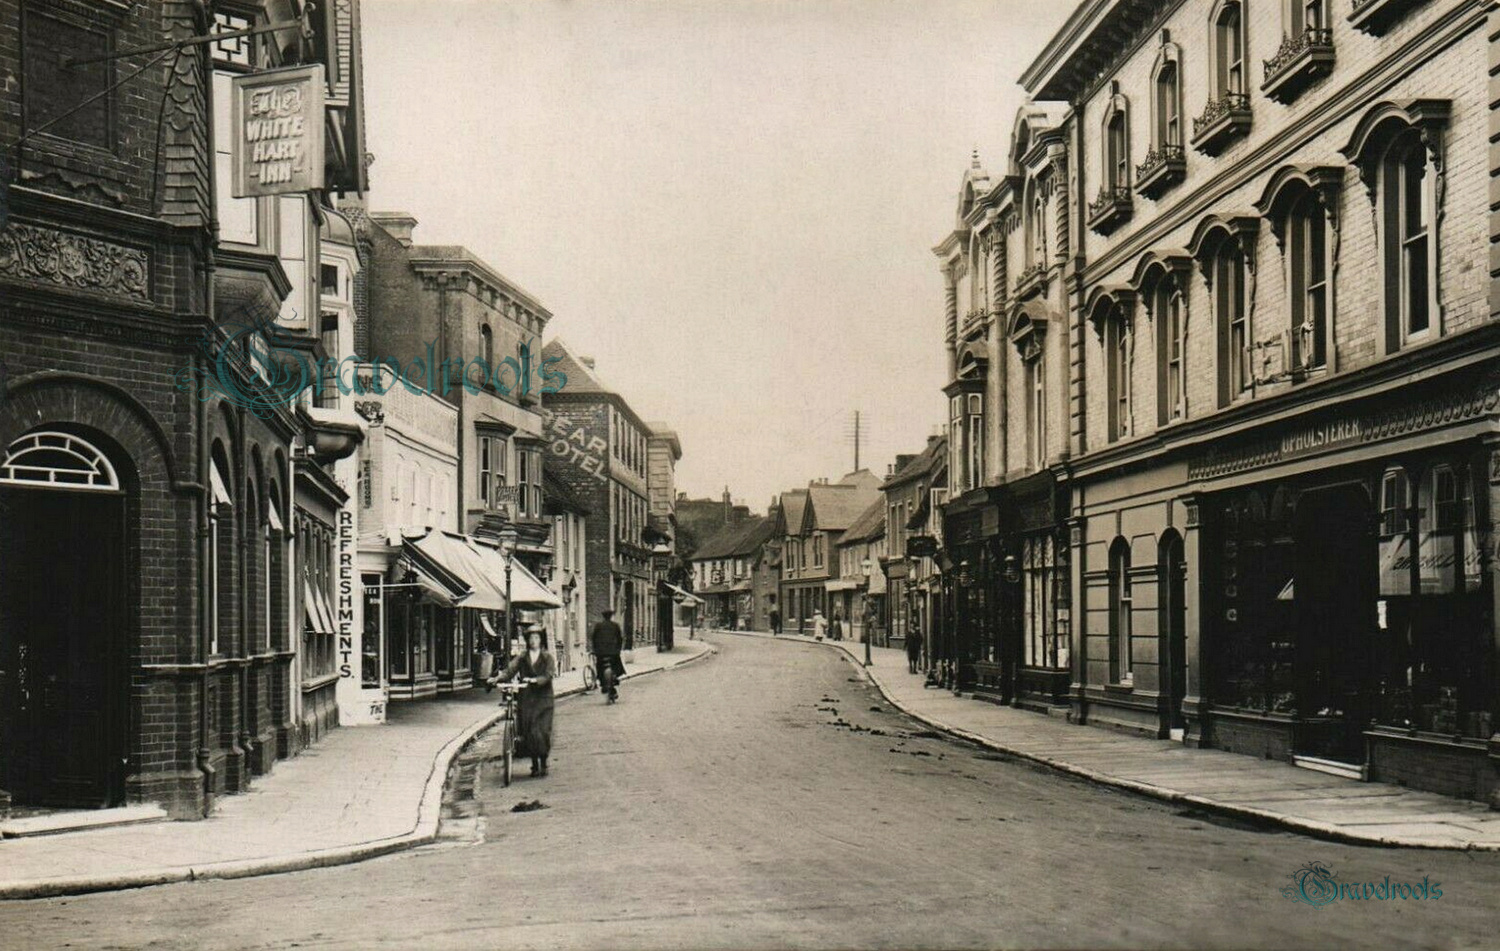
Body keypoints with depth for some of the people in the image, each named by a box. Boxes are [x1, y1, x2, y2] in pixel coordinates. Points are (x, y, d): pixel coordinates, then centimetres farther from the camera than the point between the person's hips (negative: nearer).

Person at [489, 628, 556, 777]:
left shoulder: (547, 658, 6)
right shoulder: (522, 657, 12)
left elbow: (548, 675, -9)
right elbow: (510, 670, -1)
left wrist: (534, 680, -27)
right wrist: (499, 677, -21)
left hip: (543, 699, -2)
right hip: (525, 698, 2)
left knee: (542, 731, -10)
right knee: (528, 732, -1)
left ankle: (543, 764, 5)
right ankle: (534, 765, 11)